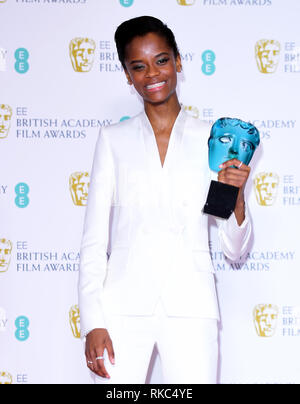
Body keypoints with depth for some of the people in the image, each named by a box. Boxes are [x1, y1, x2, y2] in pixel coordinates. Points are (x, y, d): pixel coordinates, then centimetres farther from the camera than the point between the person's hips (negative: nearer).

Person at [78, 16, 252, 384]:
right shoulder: (113, 139, 9)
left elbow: (235, 250, 10)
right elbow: (94, 240, 6)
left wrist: (235, 197, -9)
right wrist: (92, 323, -3)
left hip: (191, 303, 0)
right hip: (125, 301, 0)